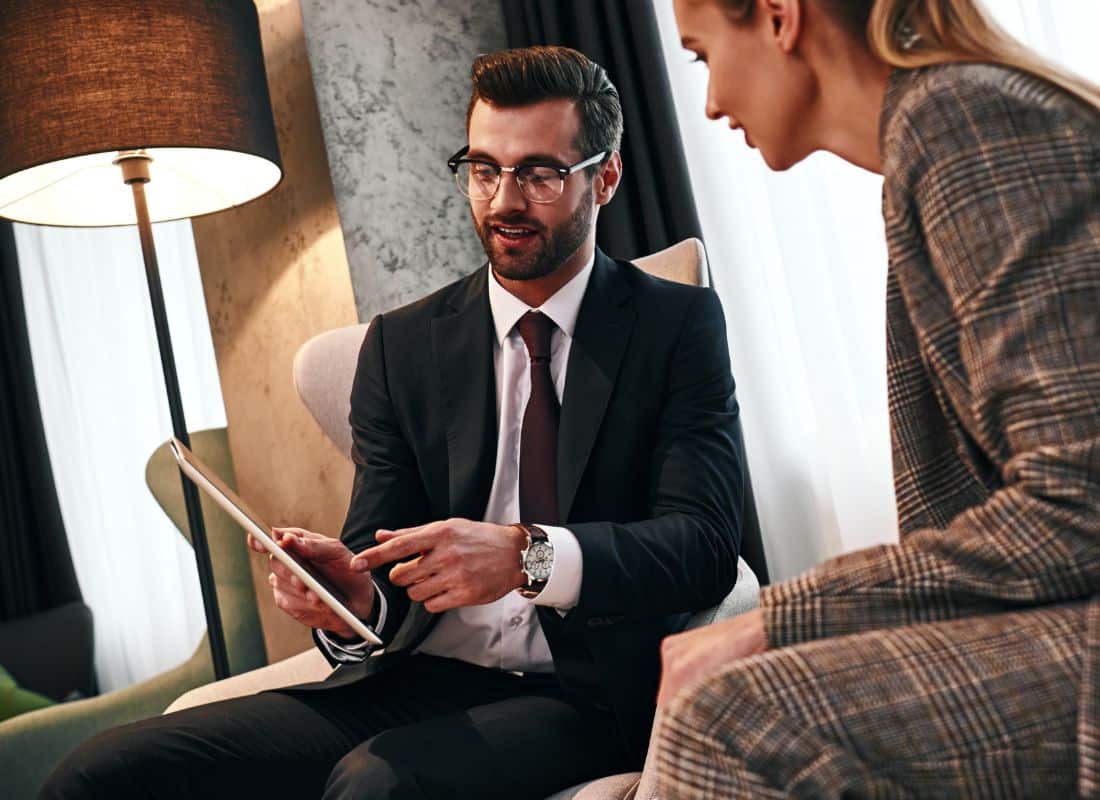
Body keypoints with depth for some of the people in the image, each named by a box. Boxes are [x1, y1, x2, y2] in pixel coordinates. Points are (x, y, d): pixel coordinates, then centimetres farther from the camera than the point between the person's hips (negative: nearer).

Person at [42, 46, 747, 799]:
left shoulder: (680, 323, 2)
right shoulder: (400, 344, 11)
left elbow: (707, 542, -10)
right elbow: (379, 559, 8)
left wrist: (528, 555, -27)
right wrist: (352, 601, -17)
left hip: (590, 692, -3)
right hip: (421, 680, 4)